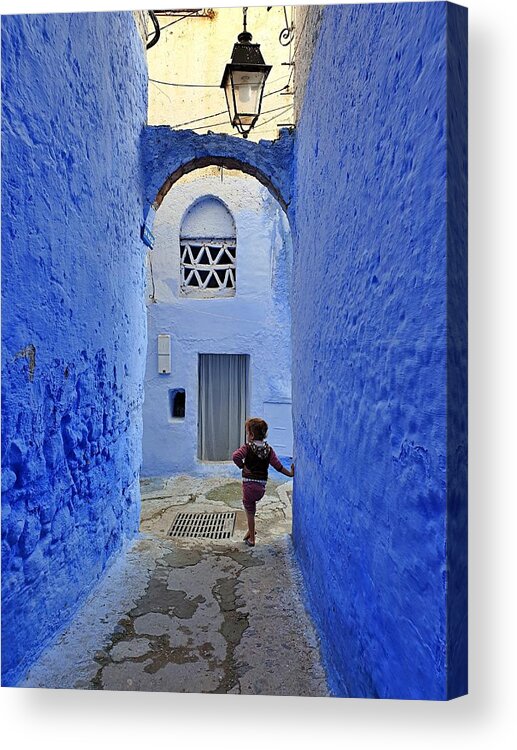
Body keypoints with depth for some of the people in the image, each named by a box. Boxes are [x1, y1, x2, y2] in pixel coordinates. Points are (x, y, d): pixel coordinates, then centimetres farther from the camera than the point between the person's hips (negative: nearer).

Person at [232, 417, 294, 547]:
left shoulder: (247, 447, -9)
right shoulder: (269, 449, 2)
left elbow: (235, 456, -26)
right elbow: (278, 465, 2)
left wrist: (243, 466, -12)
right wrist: (289, 473, 15)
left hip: (249, 484, -4)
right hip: (262, 487, 5)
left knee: (250, 512, 9)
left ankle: (251, 539, 22)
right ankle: (250, 531, 33)